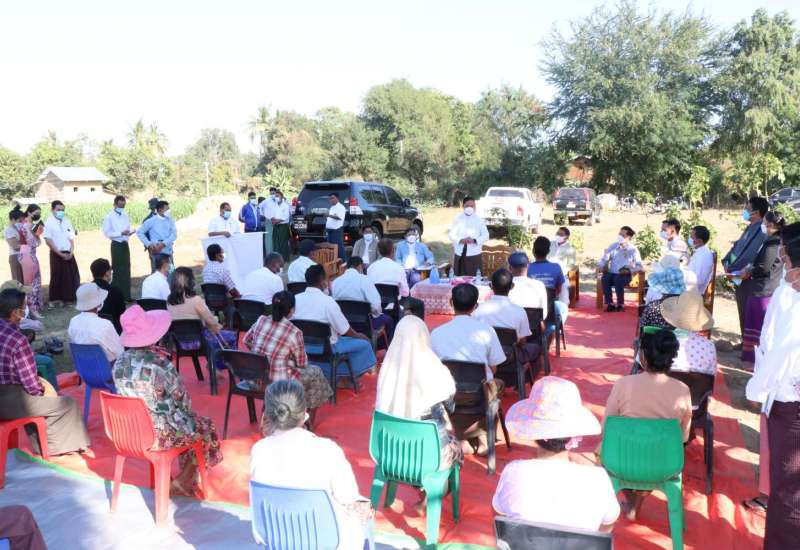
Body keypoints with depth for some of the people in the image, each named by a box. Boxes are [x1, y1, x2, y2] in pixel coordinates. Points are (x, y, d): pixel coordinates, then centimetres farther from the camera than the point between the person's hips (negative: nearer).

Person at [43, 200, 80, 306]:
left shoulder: (66, 221, 9)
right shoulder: (49, 223, -6)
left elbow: (71, 238, 9)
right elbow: (48, 241, -12)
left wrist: (71, 252, -5)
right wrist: (60, 254, -14)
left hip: (69, 254, 5)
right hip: (56, 254, -5)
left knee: (72, 276, 4)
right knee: (57, 277, 1)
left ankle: (69, 298, 15)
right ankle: (55, 299, 12)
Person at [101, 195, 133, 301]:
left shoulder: (126, 216, 10)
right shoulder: (109, 217, -7)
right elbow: (107, 233, -11)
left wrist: (129, 233, -7)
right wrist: (121, 233, -20)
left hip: (125, 244, 5)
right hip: (116, 245, -5)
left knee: (126, 270, 7)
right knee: (117, 270, 0)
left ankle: (126, 295, 13)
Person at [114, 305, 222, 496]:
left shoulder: (119, 363, -7)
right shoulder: (160, 365, -27)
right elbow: (183, 400, -13)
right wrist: (187, 413, 9)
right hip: (158, 434, -7)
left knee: (188, 421, 30)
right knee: (206, 427, 19)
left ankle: (187, 479, 39)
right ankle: (185, 482, 28)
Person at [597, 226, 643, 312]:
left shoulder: (633, 249, 4)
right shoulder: (613, 246, 13)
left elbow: (639, 266, -1)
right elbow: (604, 258, 10)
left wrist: (629, 270, -18)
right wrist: (600, 266, -12)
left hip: (625, 275, -3)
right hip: (612, 273, 3)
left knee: (618, 280, -36)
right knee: (604, 278, -31)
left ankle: (620, 305, -21)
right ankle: (610, 304, -25)